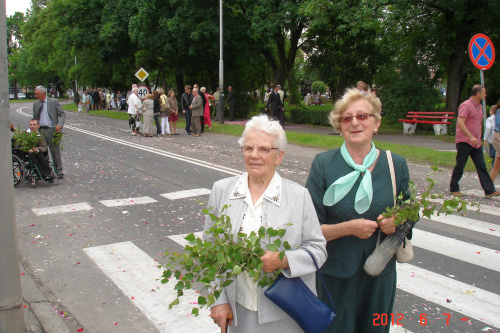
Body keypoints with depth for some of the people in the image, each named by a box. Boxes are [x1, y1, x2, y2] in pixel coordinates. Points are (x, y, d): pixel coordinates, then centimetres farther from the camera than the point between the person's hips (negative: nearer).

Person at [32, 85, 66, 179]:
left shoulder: (54, 102, 0)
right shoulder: (36, 104, 14)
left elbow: (62, 114, -2)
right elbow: (34, 118, 20)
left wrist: (59, 125, -17)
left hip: (51, 130, -4)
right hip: (40, 131, 4)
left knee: (55, 152, -1)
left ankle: (59, 172, 8)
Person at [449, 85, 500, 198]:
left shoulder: (479, 106, 15)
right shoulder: (466, 105, -13)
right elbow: (460, 123, -22)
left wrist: (478, 138, 20)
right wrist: (471, 137, -27)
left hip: (476, 142, 8)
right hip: (464, 141, -8)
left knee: (481, 166, 4)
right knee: (460, 166, 1)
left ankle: (489, 191, 3)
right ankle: (453, 189, 14)